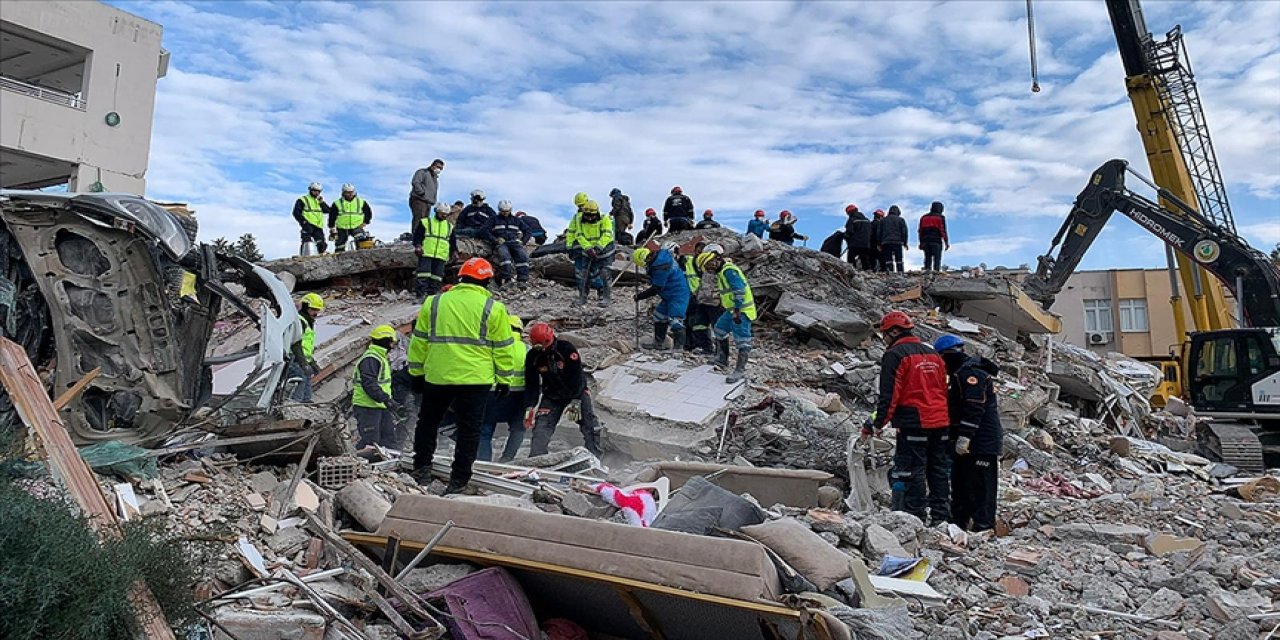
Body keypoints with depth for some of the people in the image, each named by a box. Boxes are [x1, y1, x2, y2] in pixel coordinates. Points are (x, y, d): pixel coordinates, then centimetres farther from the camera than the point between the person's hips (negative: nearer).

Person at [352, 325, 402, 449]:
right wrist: (386, 399, -30)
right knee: (370, 441, -11)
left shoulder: (381, 357, 18)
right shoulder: (370, 359, -16)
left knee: (388, 437, 12)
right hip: (367, 407, -11)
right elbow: (369, 384, -26)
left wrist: (389, 400, 25)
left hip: (380, 406, 11)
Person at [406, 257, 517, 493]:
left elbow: (419, 341, 10)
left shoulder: (434, 303, 7)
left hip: (437, 377, 2)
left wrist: (417, 372, 17)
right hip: (476, 379, -2)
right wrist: (504, 380, 7)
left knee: (428, 423, 21)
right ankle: (458, 479, 7)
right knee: (469, 430, 6)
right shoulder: (493, 308, -1)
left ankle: (421, 469, 24)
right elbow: (502, 348, 1)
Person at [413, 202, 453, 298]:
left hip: (441, 256, 4)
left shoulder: (450, 227, 20)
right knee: (424, 275, -12)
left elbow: (452, 242, 26)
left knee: (437, 277, 1)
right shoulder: (425, 222, 8)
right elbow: (417, 235, 4)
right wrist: (417, 245, -10)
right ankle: (421, 295, -13)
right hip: (426, 254, -4)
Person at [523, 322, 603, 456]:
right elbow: (531, 384, -6)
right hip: (551, 397, 3)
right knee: (541, 427, -11)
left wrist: (575, 401, -25)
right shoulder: (533, 356, -11)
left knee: (590, 427, -10)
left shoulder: (566, 348, -24)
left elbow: (577, 375, -23)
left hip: (576, 391, -2)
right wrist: (529, 407, -15)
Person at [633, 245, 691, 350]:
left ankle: (679, 346, -18)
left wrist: (640, 296, -11)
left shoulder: (661, 266, -27)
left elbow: (656, 289, -21)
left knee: (674, 320, -18)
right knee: (659, 315, 16)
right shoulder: (660, 254, 2)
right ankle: (659, 343, 23)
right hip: (670, 295, 11)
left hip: (678, 294, -11)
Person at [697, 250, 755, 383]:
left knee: (742, 340, -8)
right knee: (719, 330, 21)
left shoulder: (729, 271, -20)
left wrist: (737, 312, -25)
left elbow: (739, 291, -25)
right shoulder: (722, 271, 13)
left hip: (741, 311, -11)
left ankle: (740, 370, -8)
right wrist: (723, 303, 27)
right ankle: (722, 359, 31)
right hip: (732, 310, 11)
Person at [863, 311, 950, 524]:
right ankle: (941, 517, 19)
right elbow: (944, 390, 20)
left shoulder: (895, 355, -7)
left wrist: (878, 424, -8)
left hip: (912, 423, -8)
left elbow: (889, 394, -12)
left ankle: (915, 517, -1)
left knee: (912, 471, -2)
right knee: (939, 470, 13)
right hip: (940, 422, 8)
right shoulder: (933, 354, 17)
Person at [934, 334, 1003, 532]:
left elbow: (974, 408, -24)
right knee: (960, 484, 16)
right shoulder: (961, 373, 19)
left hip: (981, 443, -11)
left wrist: (964, 436, -25)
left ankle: (982, 525, -3)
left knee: (980, 488, -7)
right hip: (967, 444, 11)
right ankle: (959, 522, 24)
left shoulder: (971, 373, -16)